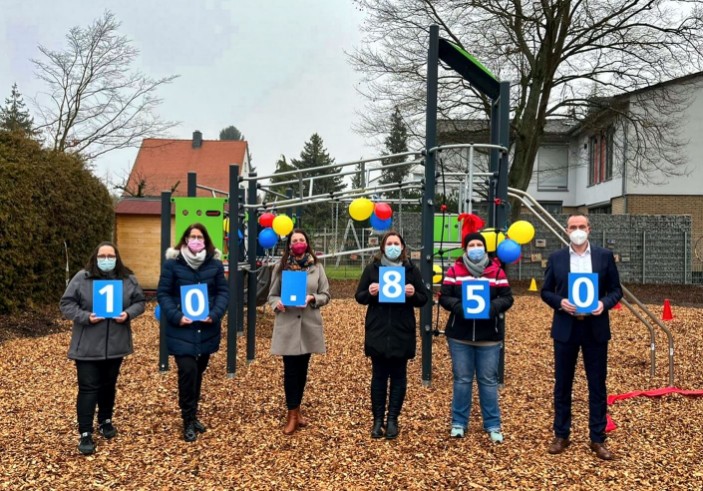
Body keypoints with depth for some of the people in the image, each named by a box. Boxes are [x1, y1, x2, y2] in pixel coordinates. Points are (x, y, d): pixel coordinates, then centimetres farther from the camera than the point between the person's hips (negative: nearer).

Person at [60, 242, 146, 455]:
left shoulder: (128, 279, 0)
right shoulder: (82, 278, -8)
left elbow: (139, 302, 6)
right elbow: (66, 304, -5)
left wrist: (128, 313, -14)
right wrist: (85, 317, -20)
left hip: (116, 344, 3)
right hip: (87, 346, -3)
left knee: (109, 385, 18)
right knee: (88, 388, -1)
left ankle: (105, 421, 36)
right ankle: (85, 434, 6)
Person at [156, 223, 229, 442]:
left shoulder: (215, 264, 3)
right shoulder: (172, 263, -5)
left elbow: (223, 291, 4)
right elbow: (163, 293, -3)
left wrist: (215, 314, -12)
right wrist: (176, 316, -17)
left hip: (206, 329, 4)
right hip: (181, 329, -3)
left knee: (198, 372, 13)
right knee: (188, 371, -11)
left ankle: (193, 416, 30)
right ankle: (188, 421, 5)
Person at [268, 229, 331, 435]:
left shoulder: (316, 267, 3)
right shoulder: (280, 267, 1)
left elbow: (326, 294, 5)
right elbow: (272, 295, 5)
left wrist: (313, 298, -15)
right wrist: (277, 304, -16)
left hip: (309, 325, 2)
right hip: (287, 325, -2)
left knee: (302, 369, 12)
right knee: (291, 370, -1)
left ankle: (296, 409, 28)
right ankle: (293, 414, 8)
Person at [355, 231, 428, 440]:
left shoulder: (412, 270, 3)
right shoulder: (372, 269, 3)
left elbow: (424, 298, 4)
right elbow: (359, 297, 4)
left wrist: (413, 294, -17)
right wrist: (369, 293, -17)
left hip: (402, 332, 0)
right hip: (377, 332, 0)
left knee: (398, 376, 6)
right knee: (379, 376, 6)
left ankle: (393, 420, 16)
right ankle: (378, 420, 15)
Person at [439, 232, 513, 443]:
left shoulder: (496, 270, 2)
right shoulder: (454, 270, 2)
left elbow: (507, 298, 0)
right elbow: (444, 297, -1)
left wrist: (492, 308, -19)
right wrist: (459, 307, -20)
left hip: (489, 336, 0)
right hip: (460, 335, 0)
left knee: (488, 380, 7)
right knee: (462, 379, 8)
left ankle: (493, 425, 17)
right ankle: (459, 422, 20)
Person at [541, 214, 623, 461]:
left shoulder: (605, 256, 2)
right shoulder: (556, 258, 3)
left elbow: (616, 290, 4)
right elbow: (546, 291, 5)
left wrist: (604, 303, -15)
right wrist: (560, 302, -14)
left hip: (595, 329, 0)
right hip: (565, 328, 0)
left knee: (597, 385, 6)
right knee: (562, 384, 8)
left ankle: (598, 439, 17)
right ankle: (561, 435, 20)